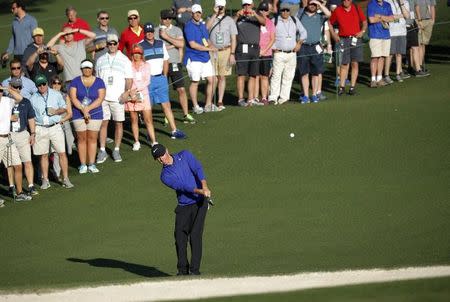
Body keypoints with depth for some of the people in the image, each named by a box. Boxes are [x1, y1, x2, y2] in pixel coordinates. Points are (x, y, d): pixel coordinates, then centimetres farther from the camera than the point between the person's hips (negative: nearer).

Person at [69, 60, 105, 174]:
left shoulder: (99, 82, 2)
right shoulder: (76, 81, 2)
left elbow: (100, 99, -6)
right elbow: (73, 98, -6)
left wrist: (88, 108, -16)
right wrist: (83, 110, -16)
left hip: (95, 114, 0)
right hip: (79, 114, 0)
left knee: (92, 138, 1)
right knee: (81, 138, 0)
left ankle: (91, 164, 5)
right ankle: (83, 165, 4)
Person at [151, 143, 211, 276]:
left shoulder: (185, 155, 4)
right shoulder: (165, 176, 2)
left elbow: (198, 169, -9)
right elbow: (182, 186, -13)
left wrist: (205, 187, -26)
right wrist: (200, 191, -27)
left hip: (200, 202, -3)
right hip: (183, 206, 3)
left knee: (195, 236, -11)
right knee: (180, 237, -2)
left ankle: (194, 270, -11)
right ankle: (183, 271, 10)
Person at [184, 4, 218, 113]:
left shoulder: (202, 25, 14)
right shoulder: (189, 26, -11)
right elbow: (192, 44, -19)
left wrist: (212, 47, 0)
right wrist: (208, 48, -16)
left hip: (205, 58, 8)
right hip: (194, 58, -8)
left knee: (210, 80, 5)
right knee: (195, 82, 0)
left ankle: (208, 105, 15)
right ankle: (195, 106, 10)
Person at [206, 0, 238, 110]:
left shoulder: (229, 20, 6)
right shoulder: (210, 18, 8)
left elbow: (233, 39, 3)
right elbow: (206, 27, -15)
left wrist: (232, 54, -6)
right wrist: (215, 14, -14)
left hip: (225, 51, 0)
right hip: (212, 51, 0)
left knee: (222, 77, 1)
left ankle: (220, 102, 5)